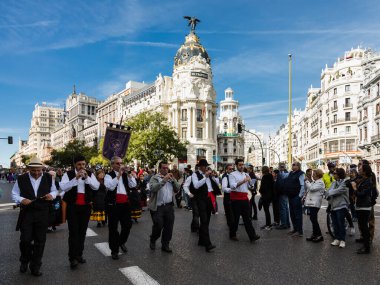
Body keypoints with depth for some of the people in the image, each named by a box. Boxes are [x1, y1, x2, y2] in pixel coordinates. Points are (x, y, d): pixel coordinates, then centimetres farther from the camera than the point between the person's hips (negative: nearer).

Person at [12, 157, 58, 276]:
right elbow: (14, 194, 5)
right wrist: (21, 200, -16)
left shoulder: (48, 178, 0)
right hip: (26, 213, -1)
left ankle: (35, 267, 24)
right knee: (25, 240, 3)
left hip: (43, 214, 1)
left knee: (40, 241, 8)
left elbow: (54, 190, 12)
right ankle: (24, 261, 33)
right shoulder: (21, 179, -3)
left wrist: (52, 195, -11)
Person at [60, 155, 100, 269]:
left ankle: (79, 255, 26)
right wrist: (76, 178, -26)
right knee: (73, 232, -4)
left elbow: (96, 186, -8)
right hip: (72, 206, -3)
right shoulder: (68, 174, -3)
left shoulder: (90, 174, 4)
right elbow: (63, 187, -16)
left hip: (86, 206, 3)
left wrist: (87, 177, -21)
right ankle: (73, 258, 5)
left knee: (82, 232, 12)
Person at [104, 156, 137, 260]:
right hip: (113, 205, -4)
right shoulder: (108, 176, -3)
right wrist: (119, 174, -22)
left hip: (125, 204, 4)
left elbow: (133, 185, -1)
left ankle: (121, 242, 38)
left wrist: (129, 173, -10)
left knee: (127, 225, 11)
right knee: (113, 228, 4)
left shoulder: (125, 174, 11)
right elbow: (110, 186, -22)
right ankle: (114, 250, 19)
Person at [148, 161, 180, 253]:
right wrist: (164, 180, -24)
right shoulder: (154, 178, -3)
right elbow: (153, 188, -23)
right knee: (158, 226, -2)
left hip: (169, 206, 5)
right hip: (158, 207, -5)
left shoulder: (171, 178, 14)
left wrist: (173, 180, -4)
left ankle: (165, 245, 22)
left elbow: (177, 189, 8)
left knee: (169, 227, 7)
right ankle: (153, 240, 27)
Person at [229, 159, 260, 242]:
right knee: (235, 217, 5)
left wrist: (250, 180, -6)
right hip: (236, 198, -5)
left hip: (245, 198, 5)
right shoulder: (232, 174, -4)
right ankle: (232, 235, 21)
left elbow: (251, 185, 15)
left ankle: (252, 236, 1)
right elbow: (233, 186, -18)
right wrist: (243, 181, -24)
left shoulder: (246, 175, 15)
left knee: (247, 217, 3)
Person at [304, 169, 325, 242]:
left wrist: (307, 181, -9)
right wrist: (306, 182, 6)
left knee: (313, 219, -8)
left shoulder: (320, 183, -10)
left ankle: (319, 235, 1)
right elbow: (307, 189, 19)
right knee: (313, 219, 12)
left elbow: (312, 188, -21)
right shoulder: (313, 182, 17)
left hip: (315, 203, -9)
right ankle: (315, 234, 20)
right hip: (311, 202, 9)